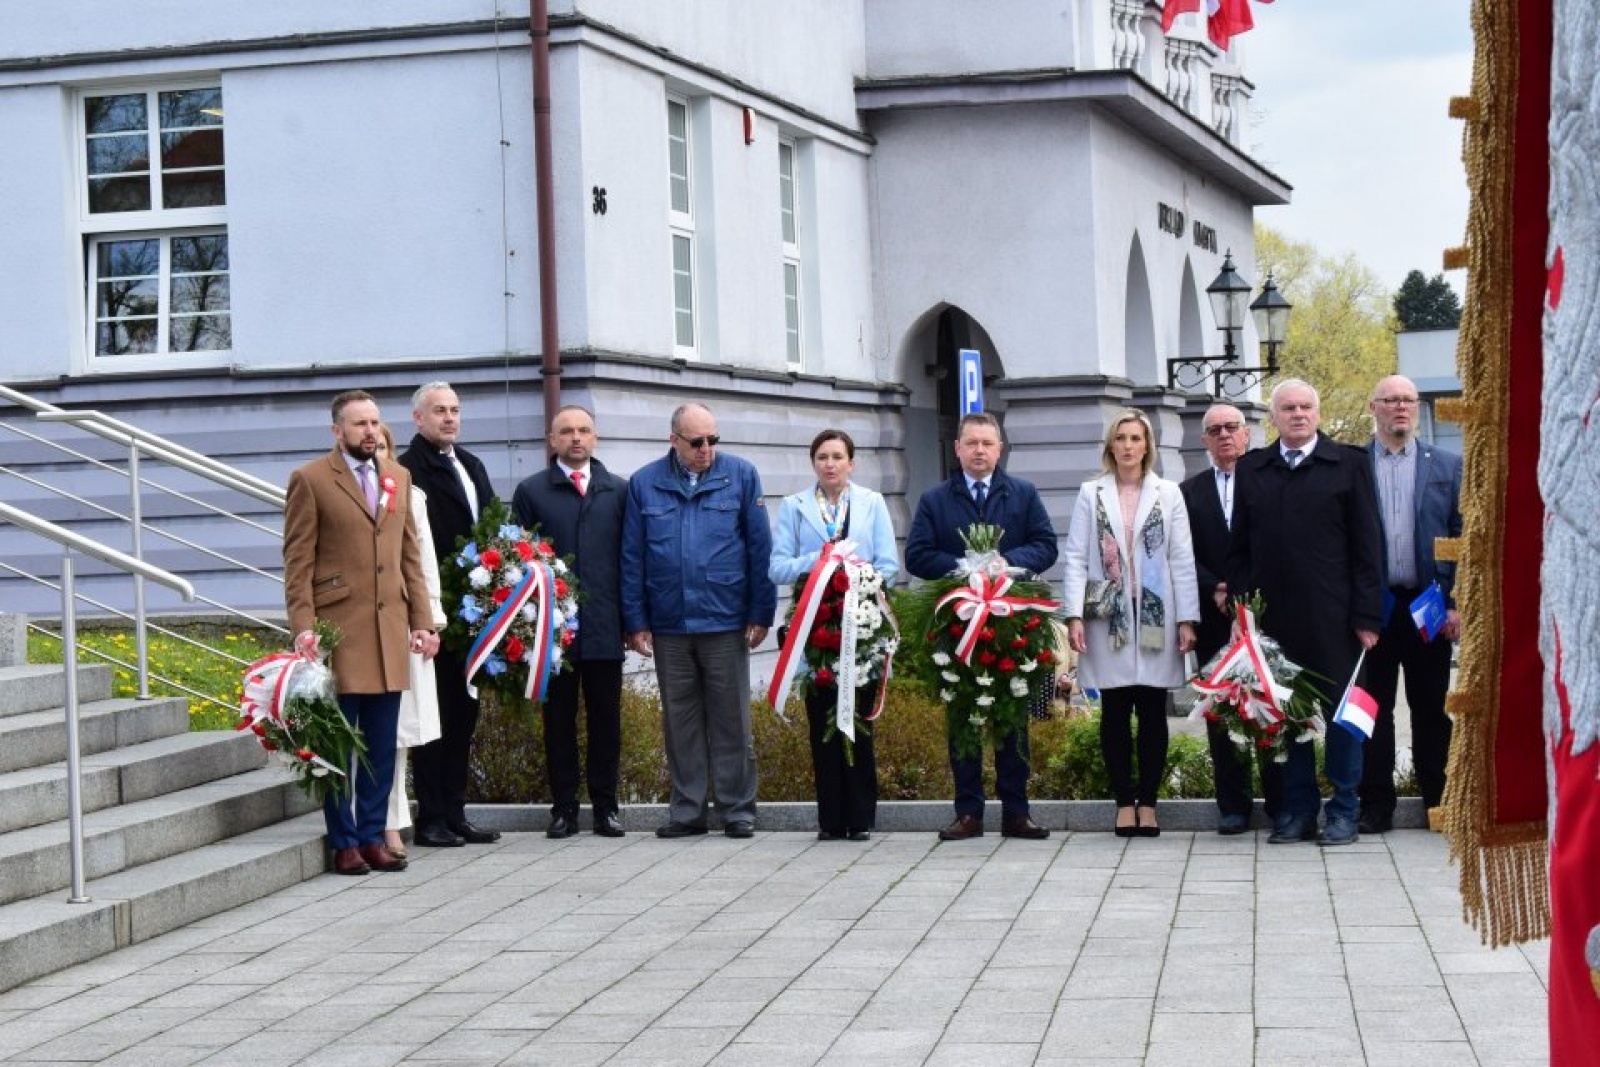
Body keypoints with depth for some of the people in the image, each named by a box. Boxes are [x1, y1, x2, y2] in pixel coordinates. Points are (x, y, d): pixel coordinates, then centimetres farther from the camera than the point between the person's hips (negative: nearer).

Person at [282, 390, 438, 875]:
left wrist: (422, 620, 8)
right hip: (338, 630, -5)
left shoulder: (398, 478, 15)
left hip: (390, 630, 5)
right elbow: (298, 563, -5)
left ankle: (373, 837, 15)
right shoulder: (310, 480, -2)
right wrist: (304, 629, -13)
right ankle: (344, 843, 8)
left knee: (382, 744, 7)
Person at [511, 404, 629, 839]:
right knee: (558, 718, 4)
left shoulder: (619, 490, 10)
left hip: (605, 626, 1)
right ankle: (564, 808, 10)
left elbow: (630, 555, 8)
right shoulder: (531, 491, 6)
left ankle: (605, 807, 11)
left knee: (606, 719, 4)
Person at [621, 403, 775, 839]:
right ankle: (687, 810, 16)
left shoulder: (741, 476, 1)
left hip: (725, 623, -2)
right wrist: (635, 622, 1)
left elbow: (760, 548, 0)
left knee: (731, 721, 3)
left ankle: (737, 808, 11)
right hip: (668, 627, 2)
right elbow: (632, 557, 5)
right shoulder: (644, 484, 4)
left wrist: (761, 614, -4)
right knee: (680, 722, 9)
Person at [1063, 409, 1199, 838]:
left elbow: (1182, 560, 4)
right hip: (1108, 618, 0)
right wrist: (1074, 616, -8)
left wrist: (1187, 619, -3)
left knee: (1153, 712, 2)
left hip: (1155, 617, 0)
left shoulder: (1168, 493, 7)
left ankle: (1147, 802, 9)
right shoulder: (1091, 494, 7)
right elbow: (1076, 558, 2)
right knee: (1115, 712, 3)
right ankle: (1124, 802, 9)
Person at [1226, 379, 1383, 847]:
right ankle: (1297, 810, 14)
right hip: (1273, 615, 3)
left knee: (1342, 711, 1)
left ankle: (1343, 810, 10)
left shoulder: (1348, 464, 3)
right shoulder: (1252, 470, 12)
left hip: (1333, 616, -3)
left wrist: (1366, 615, -6)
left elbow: (1365, 545, 0)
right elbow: (1239, 548, 12)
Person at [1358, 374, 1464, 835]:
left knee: (1431, 707, 6)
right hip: (1372, 605, 0)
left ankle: (1437, 799, 14)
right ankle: (1376, 804, 9)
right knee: (1374, 706, 3)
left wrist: (1456, 604, -3)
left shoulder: (1447, 465, 7)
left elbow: (1463, 537, 5)